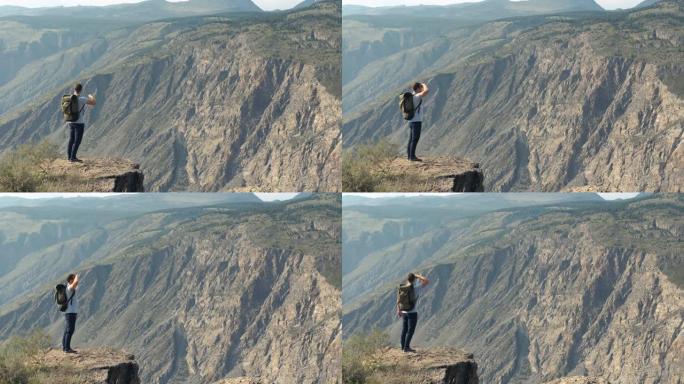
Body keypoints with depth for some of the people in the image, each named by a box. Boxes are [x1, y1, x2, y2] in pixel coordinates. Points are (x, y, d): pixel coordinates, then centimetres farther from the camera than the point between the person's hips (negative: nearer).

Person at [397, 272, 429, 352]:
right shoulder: (416, 288, -15)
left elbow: (398, 300, 5)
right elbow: (427, 281, -12)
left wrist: (398, 310, 16)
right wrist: (417, 276, -7)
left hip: (404, 312, 6)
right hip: (412, 312, -6)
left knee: (404, 330, 14)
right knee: (410, 330, -1)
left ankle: (403, 346, 21)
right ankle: (406, 347, -4)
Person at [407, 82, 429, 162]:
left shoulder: (411, 96, 14)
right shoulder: (417, 96, -15)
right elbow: (427, 91, -24)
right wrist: (424, 85, -8)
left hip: (411, 121, 9)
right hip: (416, 121, -9)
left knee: (411, 139, 10)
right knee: (415, 138, -8)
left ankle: (410, 156, 11)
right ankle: (412, 156, -10)